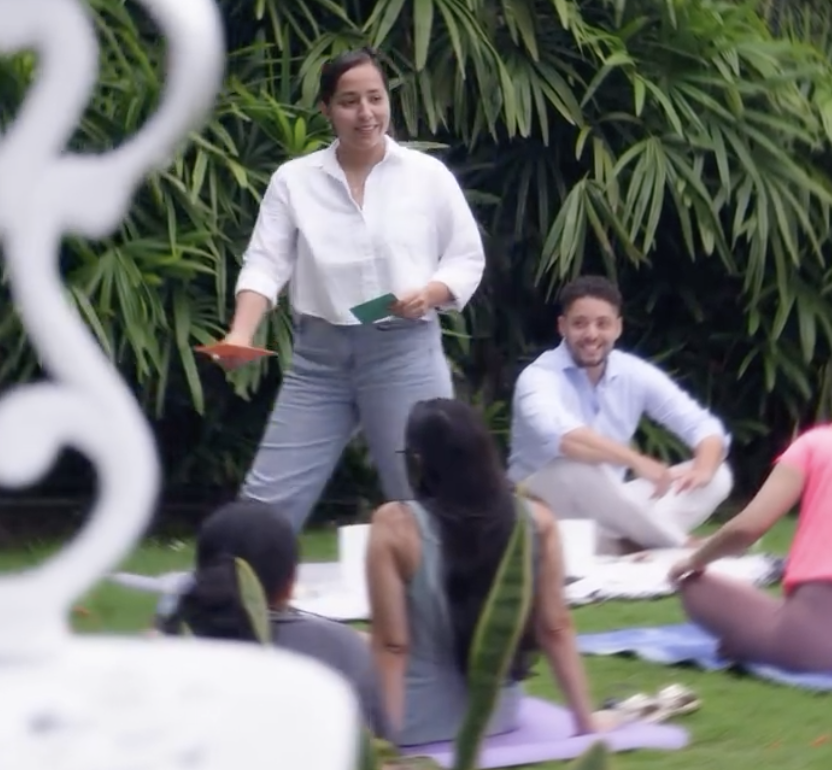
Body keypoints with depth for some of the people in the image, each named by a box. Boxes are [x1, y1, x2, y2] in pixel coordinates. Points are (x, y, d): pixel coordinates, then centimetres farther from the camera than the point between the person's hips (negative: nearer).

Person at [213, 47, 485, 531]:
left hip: (406, 353, -1)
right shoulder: (294, 179, 4)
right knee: (266, 503, 0)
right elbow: (266, 264, 0)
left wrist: (429, 294, -13)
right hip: (320, 356, 1)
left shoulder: (428, 175, 2)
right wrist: (241, 335, -17)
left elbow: (468, 259, 7)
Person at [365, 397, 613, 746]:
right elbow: (556, 628, -3)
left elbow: (391, 644, -15)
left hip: (418, 722, -4)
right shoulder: (537, 521, -8)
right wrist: (585, 718, 5)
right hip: (497, 716, 5)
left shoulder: (396, 526, -16)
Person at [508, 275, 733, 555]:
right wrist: (635, 460, -46)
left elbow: (705, 427, -2)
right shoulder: (539, 377, -17)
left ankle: (629, 544, -29)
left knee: (718, 477, -8)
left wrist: (703, 468, -25)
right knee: (578, 463, -37)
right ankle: (681, 546, -24)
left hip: (606, 512, 6)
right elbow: (560, 436, -39)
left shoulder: (635, 374, -1)